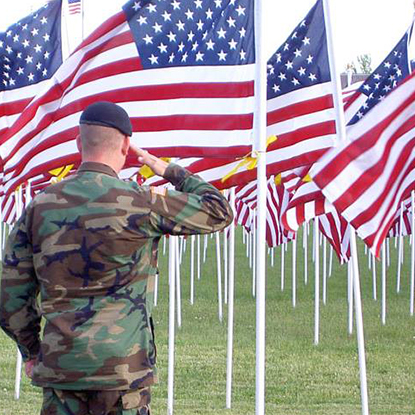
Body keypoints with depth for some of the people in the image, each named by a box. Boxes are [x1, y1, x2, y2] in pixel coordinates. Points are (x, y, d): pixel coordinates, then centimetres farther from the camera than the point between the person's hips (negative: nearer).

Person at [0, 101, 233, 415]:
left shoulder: (40, 207, 4)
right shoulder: (139, 203, -7)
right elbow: (218, 212, 5)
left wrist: (30, 350, 22)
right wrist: (171, 172, 18)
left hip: (59, 364, 4)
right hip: (122, 365, -4)